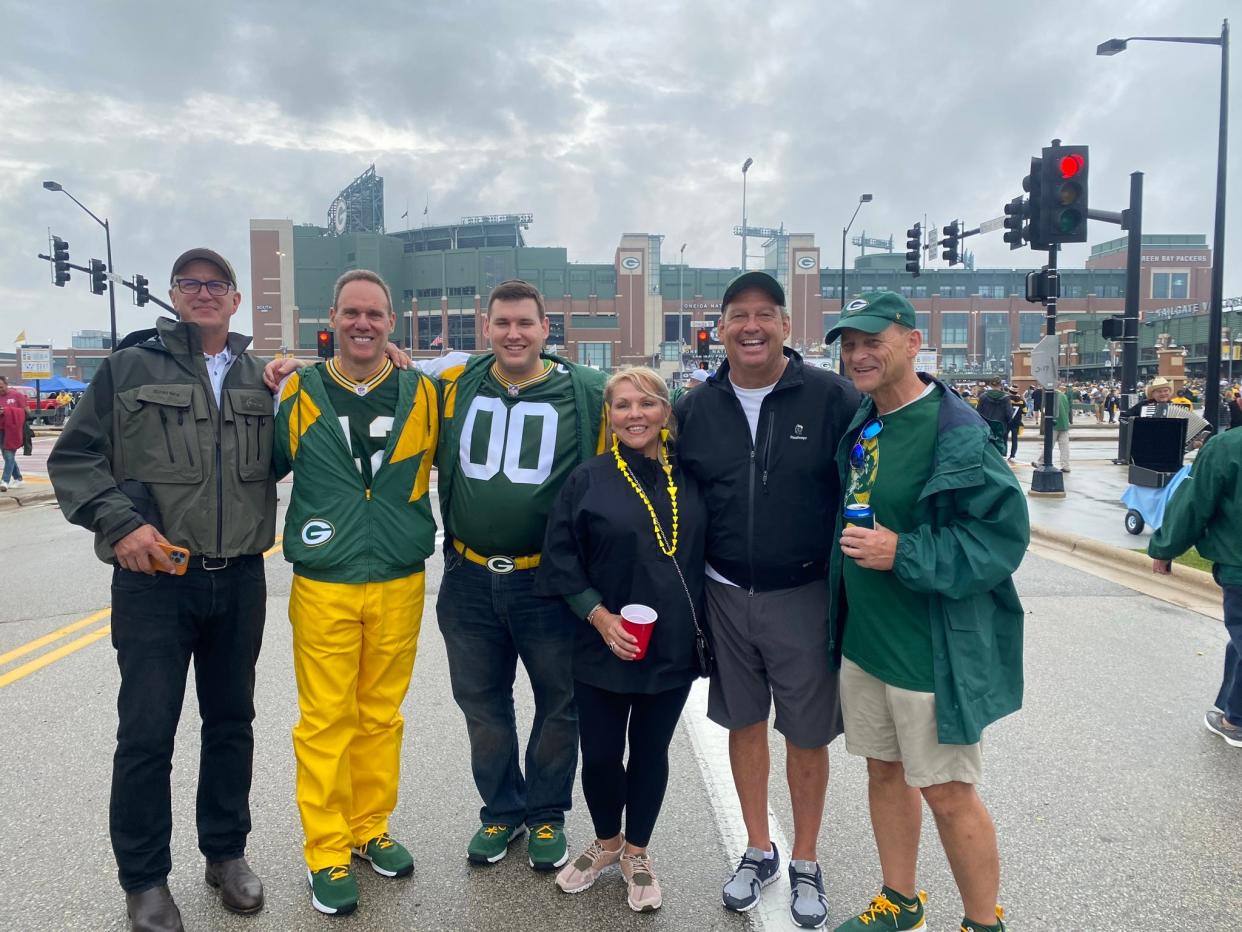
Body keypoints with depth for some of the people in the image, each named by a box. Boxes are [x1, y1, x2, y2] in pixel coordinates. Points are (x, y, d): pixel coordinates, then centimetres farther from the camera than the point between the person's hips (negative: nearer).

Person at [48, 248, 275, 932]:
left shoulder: (260, 379, 9)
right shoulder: (130, 367, 0)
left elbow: (275, 463, 15)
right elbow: (74, 458, -1)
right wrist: (120, 522, -14)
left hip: (240, 580, 3)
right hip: (153, 578, -3)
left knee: (231, 721, 15)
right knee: (146, 733, 4)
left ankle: (225, 851, 33)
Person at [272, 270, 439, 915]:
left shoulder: (423, 394, 2)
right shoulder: (301, 392, 0)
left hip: (400, 584, 2)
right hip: (323, 587, -1)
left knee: (381, 715, 14)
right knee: (325, 721, 4)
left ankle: (370, 830, 32)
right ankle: (326, 852, 20)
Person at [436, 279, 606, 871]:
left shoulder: (584, 393, -7)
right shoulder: (453, 387, 1)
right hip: (470, 579, 3)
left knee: (559, 704, 11)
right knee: (481, 702, 16)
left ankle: (546, 816, 33)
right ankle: (501, 811, 36)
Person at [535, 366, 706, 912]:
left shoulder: (690, 479, 1)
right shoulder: (587, 481, -6)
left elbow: (706, 554, 9)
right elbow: (561, 559, -5)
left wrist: (702, 624, 4)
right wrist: (599, 615, -15)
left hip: (673, 647, 2)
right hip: (603, 647, -1)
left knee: (650, 751, 14)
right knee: (600, 754, 9)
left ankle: (636, 853, 37)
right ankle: (605, 842, 38)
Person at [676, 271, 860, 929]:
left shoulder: (831, 398, -9)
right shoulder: (696, 408, 2)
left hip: (804, 597, -3)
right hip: (725, 598, 3)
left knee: (806, 735, 9)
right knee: (744, 725, 15)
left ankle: (805, 864, 32)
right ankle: (759, 851, 36)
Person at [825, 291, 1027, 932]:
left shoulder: (956, 433, -19)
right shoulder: (860, 423, 6)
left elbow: (1003, 534, -22)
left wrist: (902, 553, -25)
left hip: (931, 649, -7)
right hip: (863, 638, 8)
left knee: (947, 793, 6)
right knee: (884, 771, 19)